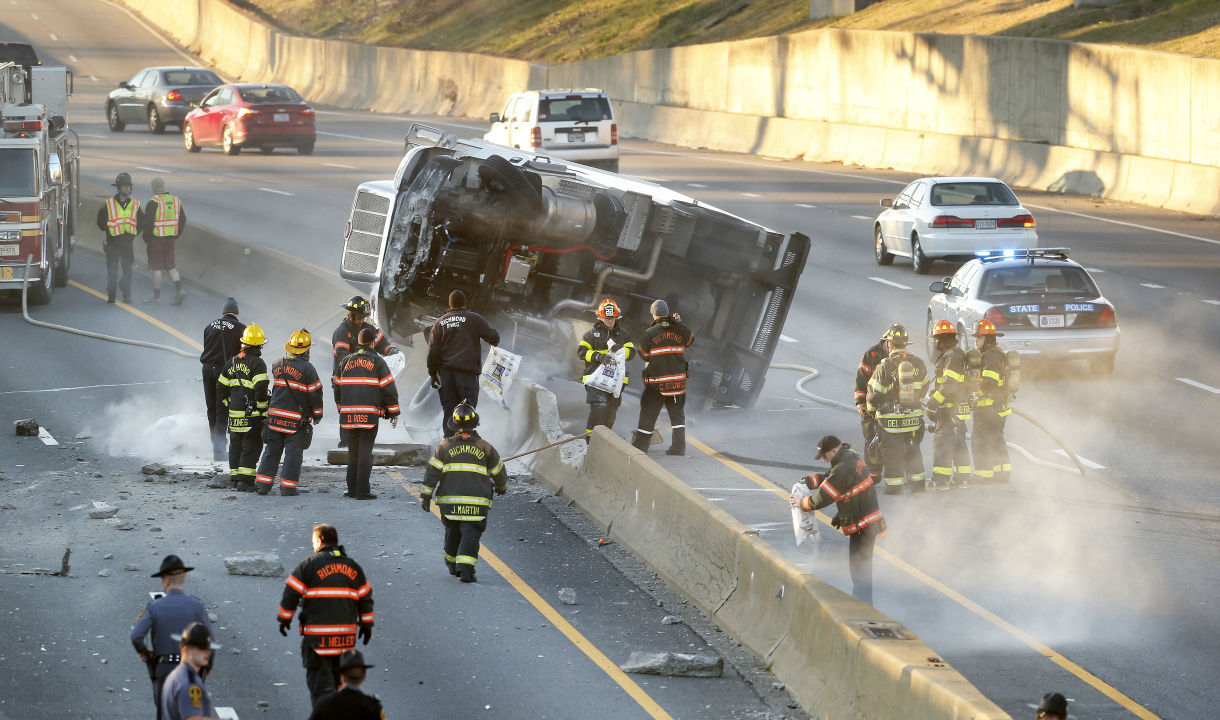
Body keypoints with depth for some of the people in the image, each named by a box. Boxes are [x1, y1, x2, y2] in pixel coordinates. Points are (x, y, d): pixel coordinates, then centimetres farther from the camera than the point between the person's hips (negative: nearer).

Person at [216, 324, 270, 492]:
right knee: (251, 446, -4)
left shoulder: (233, 362, 11)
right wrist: (263, 410, -10)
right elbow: (260, 388, -18)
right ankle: (245, 480, -9)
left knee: (236, 445, 15)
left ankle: (235, 477, 18)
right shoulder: (257, 363, -11)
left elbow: (221, 387, 16)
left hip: (234, 412, 6)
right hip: (252, 414, -6)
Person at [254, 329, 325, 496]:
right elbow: (315, 393, -8)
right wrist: (317, 415, 3)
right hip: (298, 418, -4)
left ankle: (263, 483, 10)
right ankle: (288, 486, 2)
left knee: (271, 451, 12)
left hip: (275, 414, 5)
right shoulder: (306, 368, -12)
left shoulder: (277, 364, 4)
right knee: (293, 453, 3)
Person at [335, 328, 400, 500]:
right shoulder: (377, 362, -2)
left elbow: (338, 387, 18)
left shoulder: (346, 362, 12)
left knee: (353, 452, 12)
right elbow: (388, 388, -3)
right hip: (370, 414, -4)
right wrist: (394, 413, 4)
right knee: (365, 451, -3)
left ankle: (352, 489, 13)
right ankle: (362, 491, -6)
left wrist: (341, 409, 28)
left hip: (349, 414, 4)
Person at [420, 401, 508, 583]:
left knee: (452, 533, 19)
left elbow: (432, 472, -1)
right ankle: (465, 568, -21)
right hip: (476, 503, -2)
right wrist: (502, 486, 34)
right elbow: (498, 472, 13)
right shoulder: (485, 447, 2)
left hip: (449, 501, 2)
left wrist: (425, 496, 4)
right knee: (471, 534, -5)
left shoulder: (445, 446, 1)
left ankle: (452, 565, 34)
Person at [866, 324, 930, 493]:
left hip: (891, 418, -4)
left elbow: (874, 394, -9)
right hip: (914, 416, 4)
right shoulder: (918, 364, -1)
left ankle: (894, 485, 5)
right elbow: (924, 387, 13)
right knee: (912, 450, 18)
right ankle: (917, 481, 22)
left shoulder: (884, 367, -15)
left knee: (891, 451, 5)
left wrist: (870, 408, 11)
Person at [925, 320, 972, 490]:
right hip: (961, 407, 10)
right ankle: (963, 478, 18)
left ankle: (941, 479, -12)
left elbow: (949, 385, -23)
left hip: (950, 407, -10)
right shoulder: (959, 354, 17)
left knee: (942, 441, -9)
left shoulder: (952, 357, -16)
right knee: (958, 443, 14)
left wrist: (934, 402, -20)